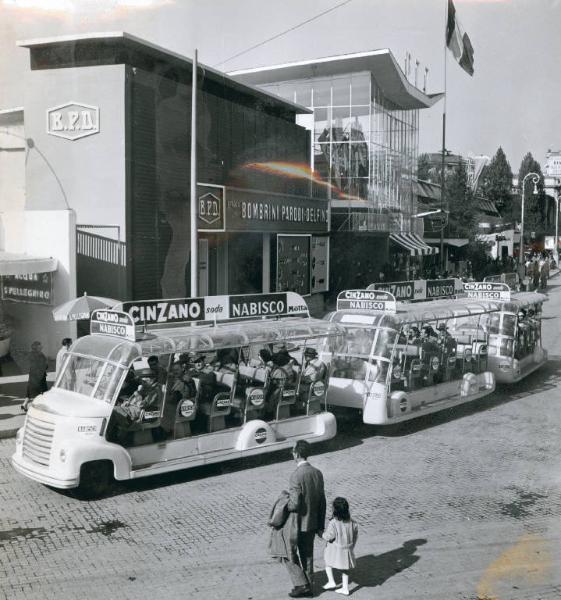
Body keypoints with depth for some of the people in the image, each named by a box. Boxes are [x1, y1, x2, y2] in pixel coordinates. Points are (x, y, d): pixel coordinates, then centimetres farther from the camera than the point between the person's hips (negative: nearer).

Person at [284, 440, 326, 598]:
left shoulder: (296, 475, -23)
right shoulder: (317, 473, 0)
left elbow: (295, 504, -26)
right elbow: (322, 502, 6)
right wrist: (321, 526, 14)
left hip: (298, 524, -7)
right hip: (312, 523, 7)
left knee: (289, 554, 11)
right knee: (307, 555, 19)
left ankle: (302, 585, 10)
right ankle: (307, 587, 29)